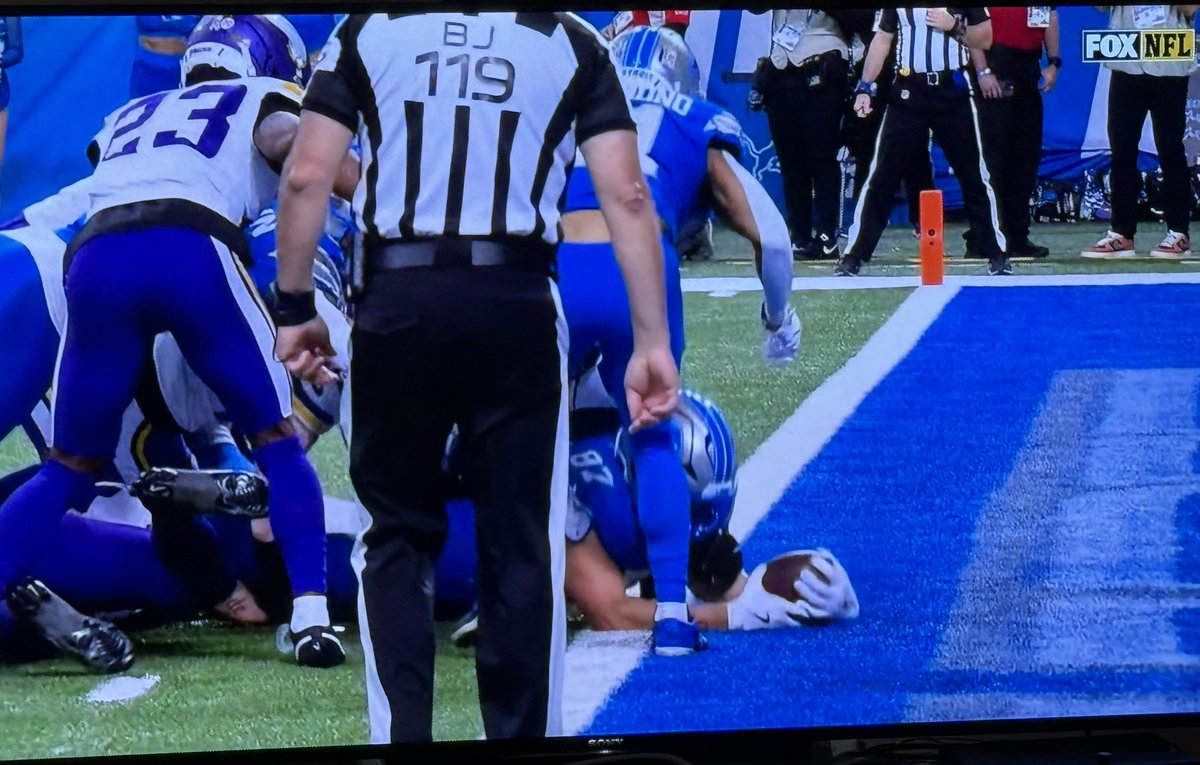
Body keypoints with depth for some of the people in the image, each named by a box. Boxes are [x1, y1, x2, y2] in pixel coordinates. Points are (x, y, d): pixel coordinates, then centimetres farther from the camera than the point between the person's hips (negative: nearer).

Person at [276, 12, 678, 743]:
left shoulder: (370, 29, 7)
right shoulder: (571, 44, 8)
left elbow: (308, 177, -1)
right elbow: (627, 196, 0)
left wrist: (295, 307, 8)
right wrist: (653, 342, 1)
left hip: (397, 298, 0)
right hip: (515, 301, 0)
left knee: (399, 537, 13)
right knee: (521, 546, 9)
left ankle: (401, 736, 7)